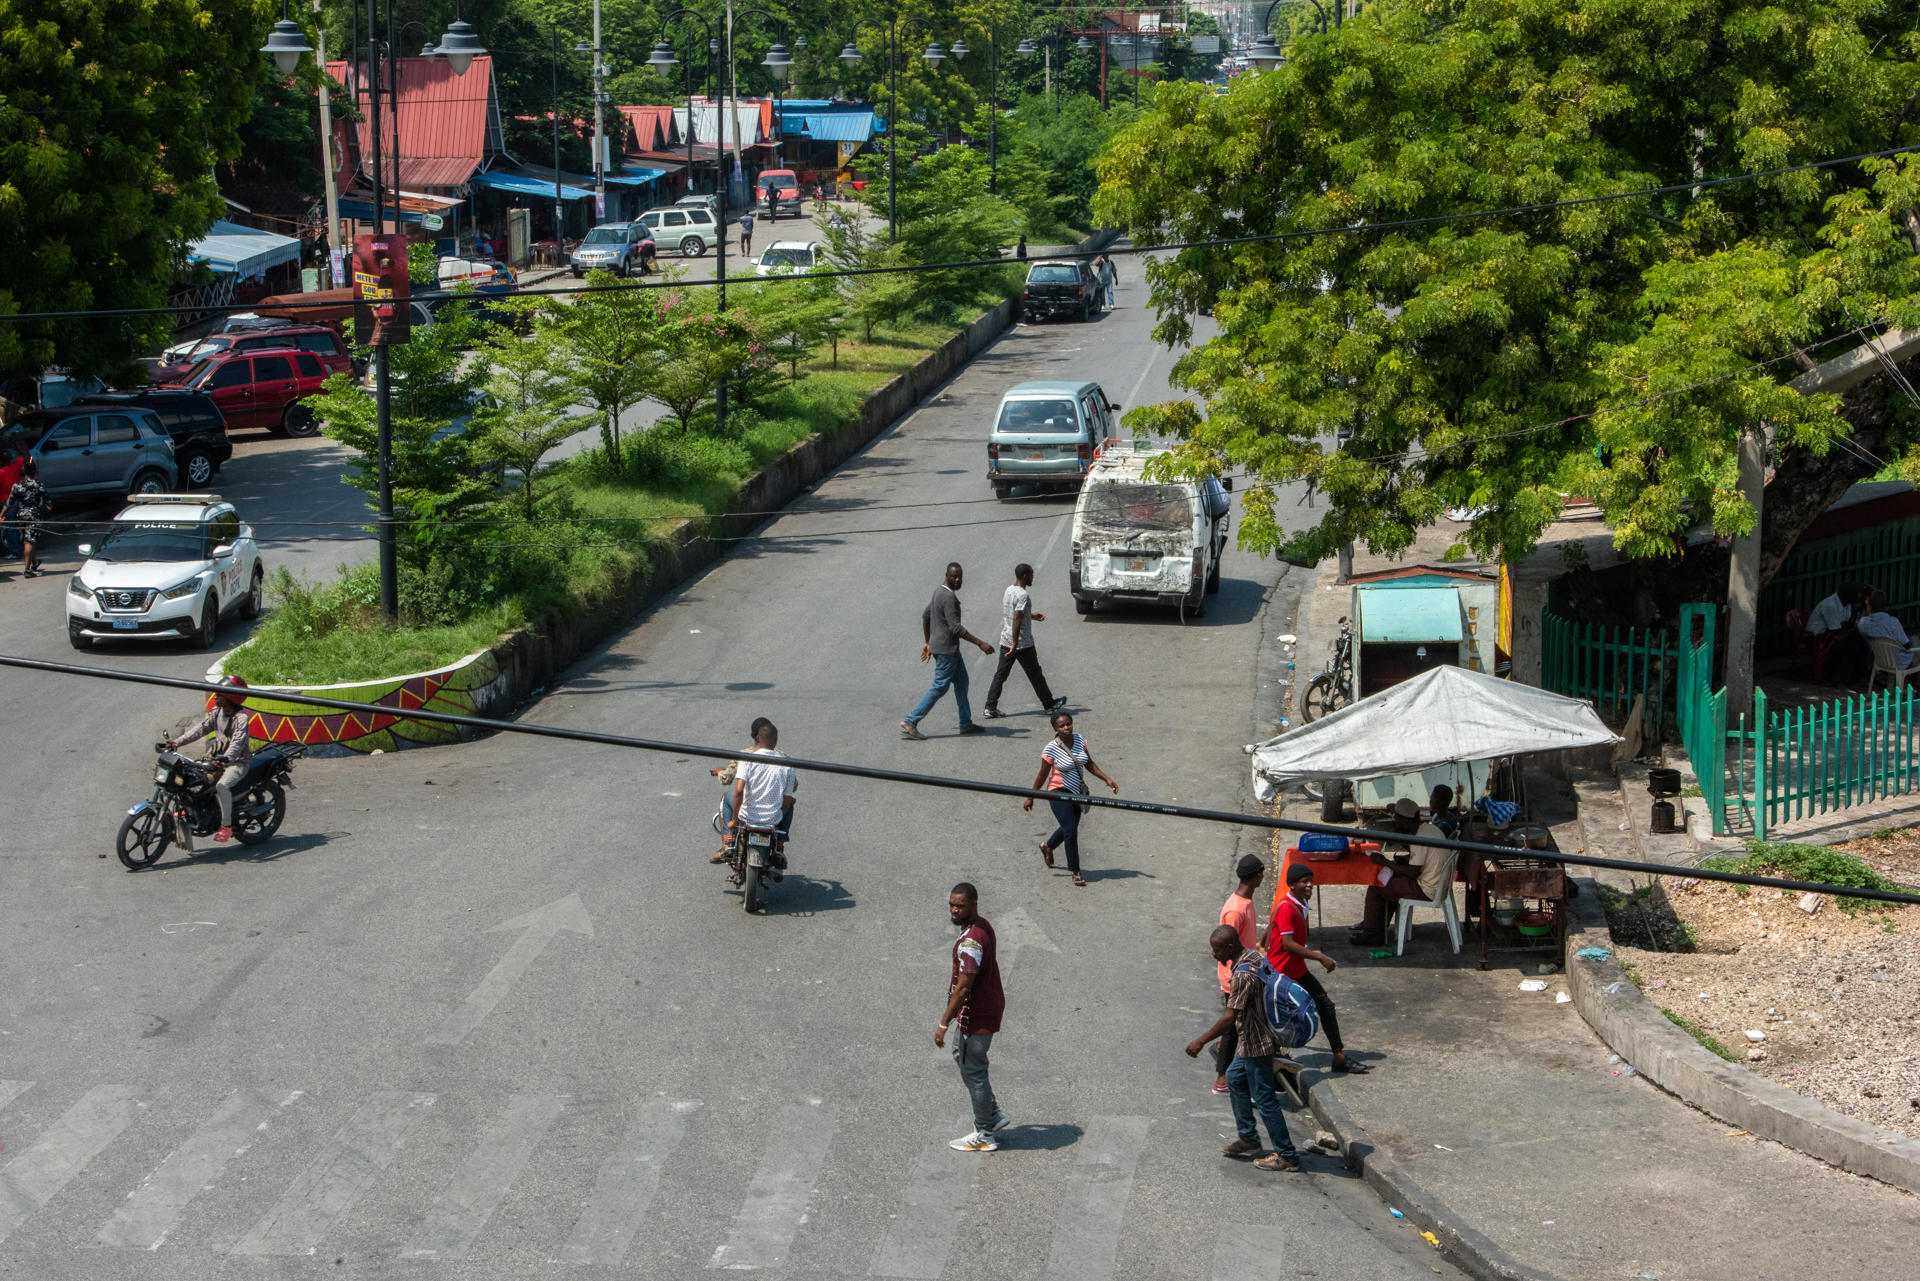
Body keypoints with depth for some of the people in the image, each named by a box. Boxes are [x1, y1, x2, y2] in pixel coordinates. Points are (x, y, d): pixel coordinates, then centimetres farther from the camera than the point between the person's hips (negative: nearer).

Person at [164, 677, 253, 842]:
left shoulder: (241, 717, -20)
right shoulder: (217, 712, 5)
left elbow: (238, 741, -31)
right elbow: (201, 728, 2)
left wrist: (226, 758, -49)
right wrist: (178, 741, -9)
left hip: (238, 761, -8)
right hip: (219, 757, 8)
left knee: (222, 785, -33)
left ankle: (226, 825, -23)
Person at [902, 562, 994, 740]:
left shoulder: (939, 591, 10)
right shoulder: (949, 597, -22)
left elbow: (925, 615, 19)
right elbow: (956, 628, -27)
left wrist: (927, 642, 26)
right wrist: (980, 643, -26)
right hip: (946, 648, -10)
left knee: (961, 682, 16)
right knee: (939, 687, -5)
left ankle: (966, 723, 23)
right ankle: (910, 722, -5)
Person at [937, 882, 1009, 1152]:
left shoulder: (971, 941, -27)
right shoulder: (983, 927, 5)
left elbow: (963, 987, -28)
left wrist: (944, 1024, -23)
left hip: (977, 1017, -10)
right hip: (988, 1006, 11)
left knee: (973, 1071, 3)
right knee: (962, 1056, 24)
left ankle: (984, 1136, 15)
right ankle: (994, 1115, 30)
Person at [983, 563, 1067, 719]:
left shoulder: (1008, 590, 8)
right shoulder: (1023, 595, -19)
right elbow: (1016, 620, -26)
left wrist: (1032, 616, 29)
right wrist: (1015, 644, -27)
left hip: (1005, 641, 8)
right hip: (1023, 643, -8)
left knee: (1000, 675, 6)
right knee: (1035, 673, 7)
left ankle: (990, 707, 0)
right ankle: (1049, 704, 21)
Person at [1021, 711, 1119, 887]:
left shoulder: (1080, 741, -3)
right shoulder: (1051, 749, -19)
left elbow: (1089, 765, 8)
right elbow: (1042, 776, -10)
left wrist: (1107, 780, 1)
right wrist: (1030, 798, -5)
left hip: (1077, 793, 7)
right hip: (1059, 793, -7)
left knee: (1069, 828, 22)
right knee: (1071, 830, -15)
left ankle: (1047, 846, 53)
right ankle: (1076, 872, -4)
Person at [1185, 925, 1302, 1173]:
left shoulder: (1244, 973, -27)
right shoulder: (1255, 956, 2)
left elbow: (1230, 1017, -29)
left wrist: (1201, 1041, -21)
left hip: (1257, 1043, -10)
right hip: (1254, 1038, 10)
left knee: (1263, 1098, -1)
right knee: (1235, 1078, 24)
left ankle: (1287, 1157, 6)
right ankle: (1248, 1138, 32)